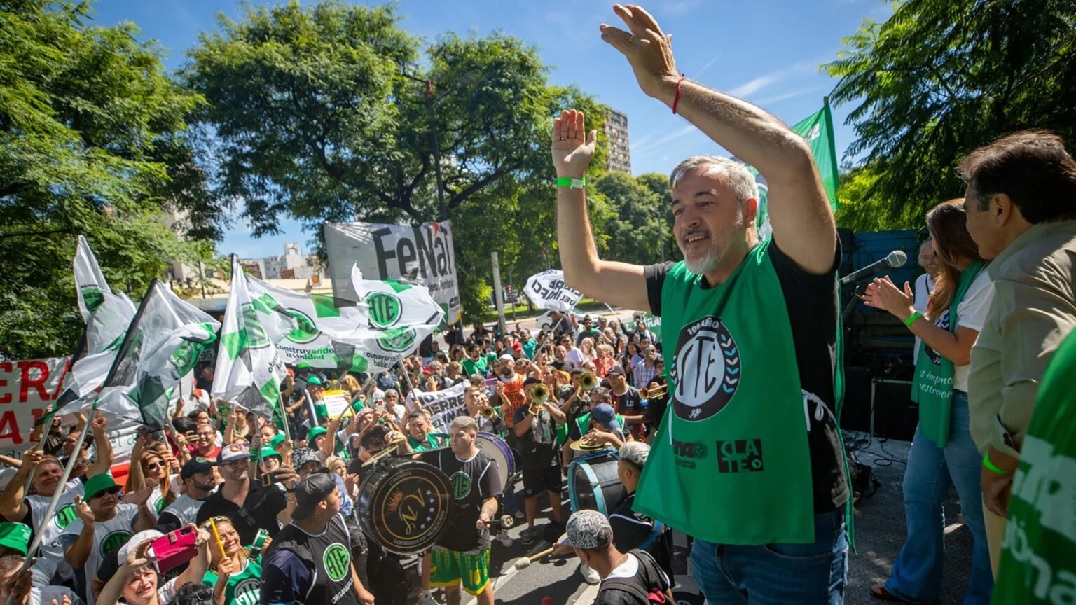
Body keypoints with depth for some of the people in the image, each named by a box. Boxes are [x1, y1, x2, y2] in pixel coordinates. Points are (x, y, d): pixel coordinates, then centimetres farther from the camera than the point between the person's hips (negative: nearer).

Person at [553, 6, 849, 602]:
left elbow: (790, 160, -33)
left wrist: (670, 86, -29)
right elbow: (584, 273, 7)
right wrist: (569, 178, 2)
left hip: (790, 537, -5)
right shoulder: (677, 286, 2)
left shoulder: (786, 272, -15)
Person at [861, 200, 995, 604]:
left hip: (966, 410, -10)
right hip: (938, 404, 10)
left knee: (979, 513, 5)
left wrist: (907, 313, -18)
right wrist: (899, 308, 8)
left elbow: (962, 351, -21)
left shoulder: (986, 281, -16)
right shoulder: (955, 280, 13)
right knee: (918, 495, 16)